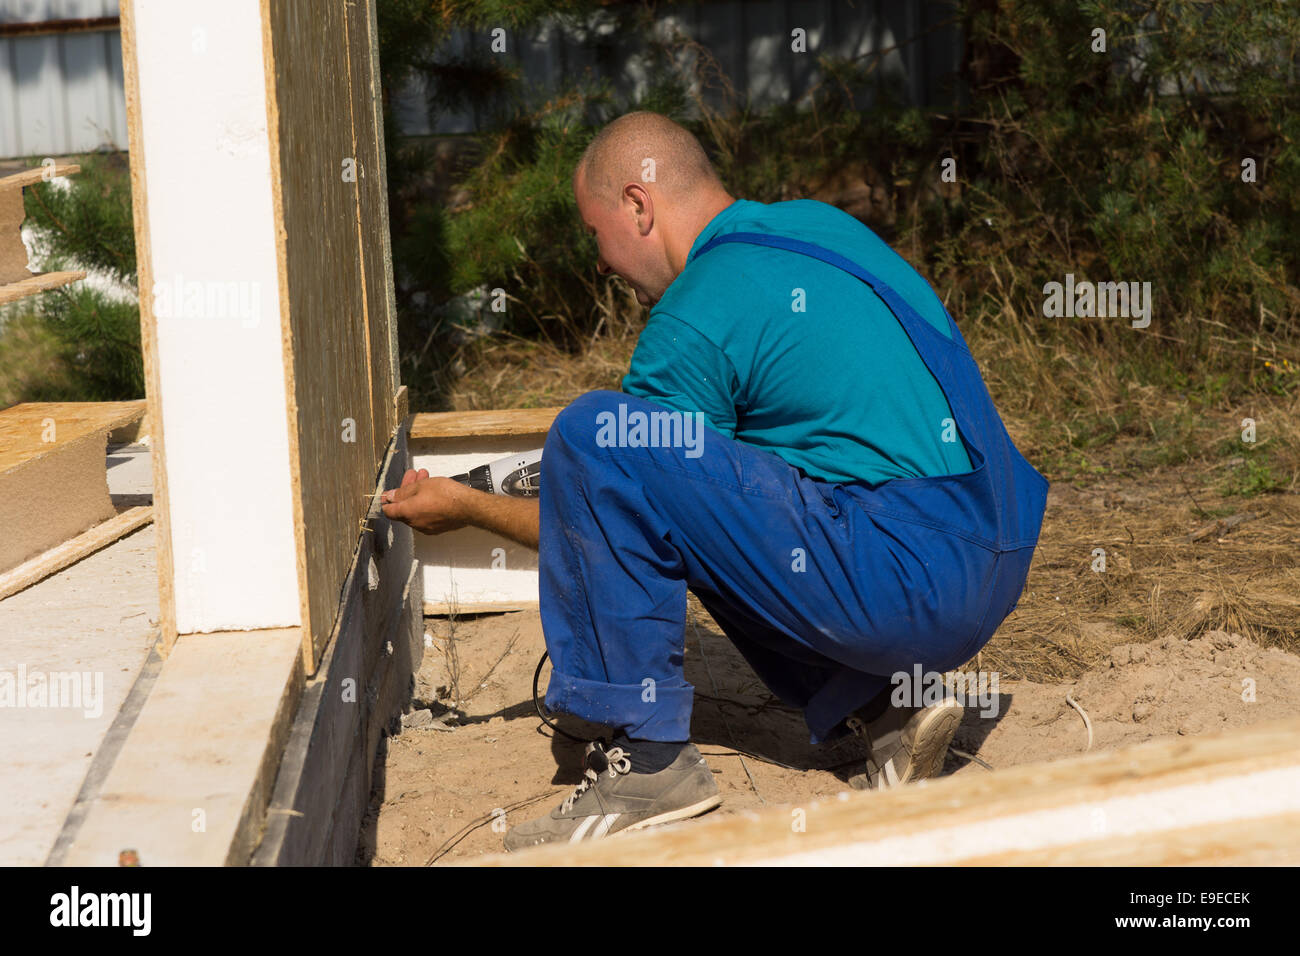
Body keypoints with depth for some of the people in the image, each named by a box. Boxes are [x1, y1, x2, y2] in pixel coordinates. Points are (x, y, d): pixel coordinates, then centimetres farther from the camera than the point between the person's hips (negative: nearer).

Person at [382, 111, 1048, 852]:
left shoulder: (693, 324, -8)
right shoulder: (824, 224, 15)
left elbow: (605, 533, 4)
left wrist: (468, 508, 21)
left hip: (910, 583, -9)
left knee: (592, 436, -12)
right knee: (700, 519, 29)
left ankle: (650, 759, -5)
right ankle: (880, 702, 14)